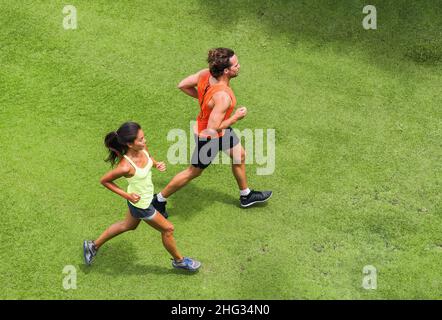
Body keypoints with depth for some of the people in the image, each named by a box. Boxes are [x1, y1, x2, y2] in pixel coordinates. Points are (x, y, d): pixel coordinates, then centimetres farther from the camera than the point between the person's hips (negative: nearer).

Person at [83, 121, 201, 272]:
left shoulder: (142, 148, -18)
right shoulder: (125, 167, -38)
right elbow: (104, 181, -22)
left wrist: (157, 164, -14)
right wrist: (127, 195, -22)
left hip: (147, 196, 8)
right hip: (141, 204, -8)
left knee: (128, 225, 31)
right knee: (168, 229, 12)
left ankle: (94, 245, 48)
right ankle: (179, 260, 39)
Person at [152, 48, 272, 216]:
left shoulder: (206, 73, -18)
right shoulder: (223, 96, -40)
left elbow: (182, 85, -6)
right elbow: (212, 129, -37)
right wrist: (236, 117, -23)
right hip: (209, 138, -9)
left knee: (239, 156, 25)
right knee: (194, 172, 14)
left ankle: (246, 196, 47)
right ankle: (159, 200, 33)